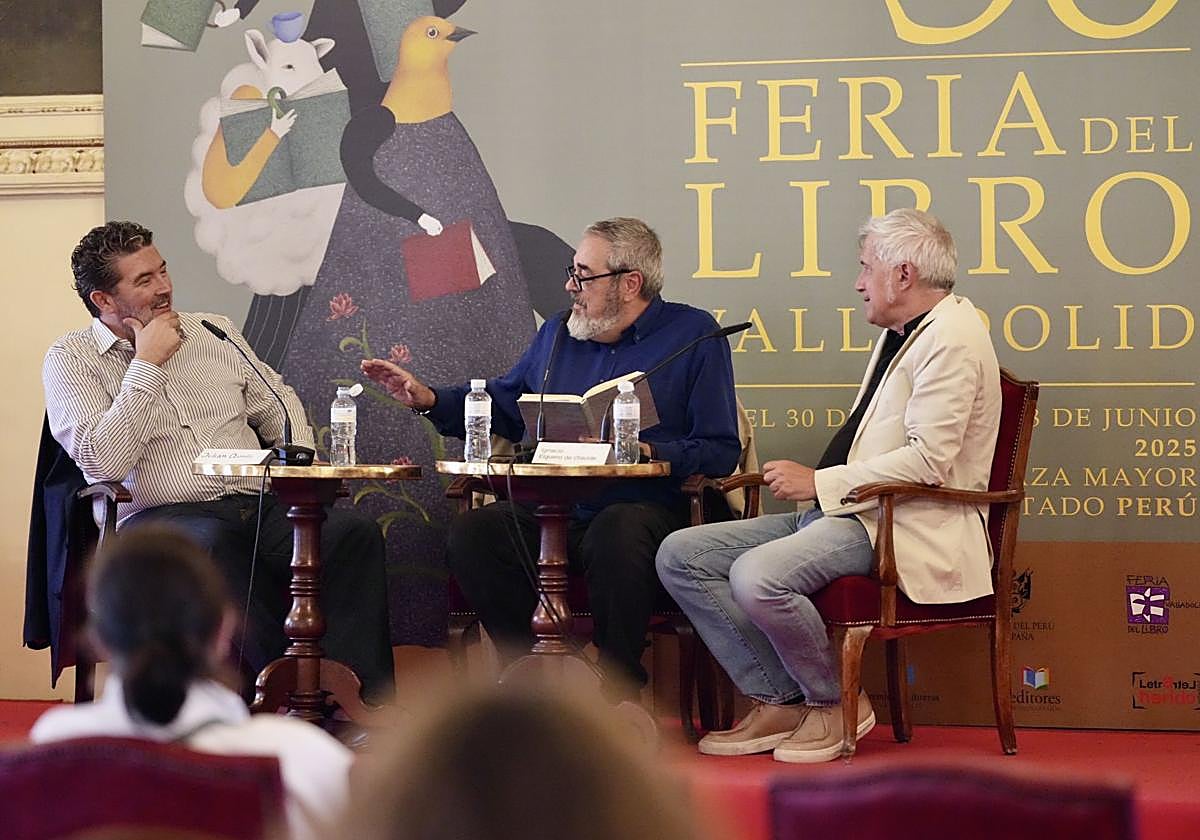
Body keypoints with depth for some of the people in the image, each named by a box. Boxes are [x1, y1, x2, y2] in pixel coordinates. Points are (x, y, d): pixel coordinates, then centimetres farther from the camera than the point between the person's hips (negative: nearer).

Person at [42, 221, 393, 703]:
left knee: (354, 532, -24)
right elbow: (105, 463, -11)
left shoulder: (214, 333, 20)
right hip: (158, 517, -5)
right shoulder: (72, 360, 4)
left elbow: (276, 402, 30)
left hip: (257, 505, 5)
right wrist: (147, 365, -8)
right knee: (212, 546, -41)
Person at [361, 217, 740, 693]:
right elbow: (501, 405, 31)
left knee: (617, 532, -41)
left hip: (642, 507, -5)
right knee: (471, 534, -25)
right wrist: (429, 400, 18)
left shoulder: (693, 335, 4)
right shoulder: (558, 334, 22)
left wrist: (647, 453, -15)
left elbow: (721, 452, -1)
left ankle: (619, 687, -23)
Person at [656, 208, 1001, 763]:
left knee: (757, 576, -33)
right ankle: (777, 703, 0)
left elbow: (928, 461, -21)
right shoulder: (900, 334, 21)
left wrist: (820, 483, -16)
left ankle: (835, 705, -9)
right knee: (681, 555, -1)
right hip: (846, 510, 11)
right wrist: (811, 483, 9)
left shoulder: (951, 338, -12)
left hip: (907, 527, -11)